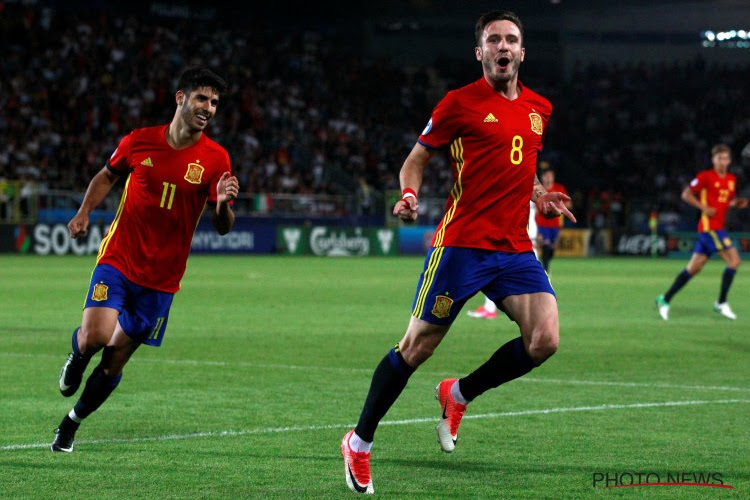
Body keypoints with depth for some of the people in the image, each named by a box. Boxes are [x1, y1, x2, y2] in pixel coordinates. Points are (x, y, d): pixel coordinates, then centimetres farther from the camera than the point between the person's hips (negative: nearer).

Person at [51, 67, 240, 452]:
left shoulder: (215, 159, -4)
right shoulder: (139, 142, -3)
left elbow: (222, 227, -4)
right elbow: (107, 176, 17)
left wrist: (223, 203, -26)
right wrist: (85, 212, 1)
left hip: (161, 278, 1)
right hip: (118, 259, -1)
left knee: (113, 363, 4)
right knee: (96, 335, -23)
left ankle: (71, 424, 28)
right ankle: (77, 355, 16)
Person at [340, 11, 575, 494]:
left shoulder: (539, 109, 13)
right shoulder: (460, 103, -3)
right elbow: (416, 159, 5)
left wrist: (540, 196, 11)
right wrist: (410, 194, -15)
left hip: (516, 249, 5)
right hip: (461, 245, -5)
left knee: (544, 340, -13)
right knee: (417, 347, -1)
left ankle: (460, 394, 12)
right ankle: (359, 443, 16)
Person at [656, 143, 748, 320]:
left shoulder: (732, 179, 14)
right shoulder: (706, 176, -7)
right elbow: (686, 194, -6)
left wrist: (738, 202, 5)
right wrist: (704, 208, -16)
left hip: (719, 228, 8)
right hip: (709, 226, -8)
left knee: (694, 267, 8)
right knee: (734, 260, -13)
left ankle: (665, 300, 14)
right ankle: (721, 303, -5)